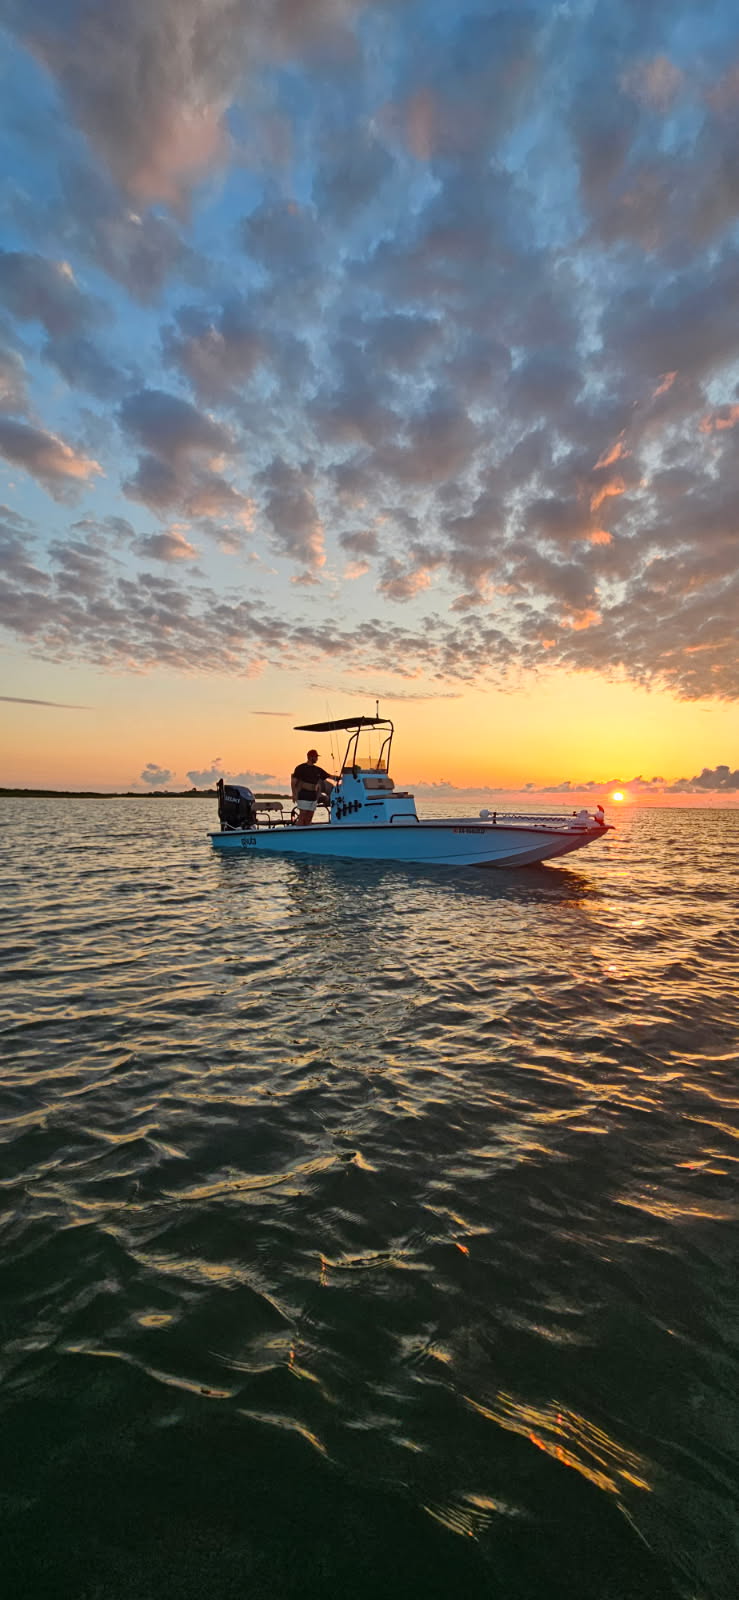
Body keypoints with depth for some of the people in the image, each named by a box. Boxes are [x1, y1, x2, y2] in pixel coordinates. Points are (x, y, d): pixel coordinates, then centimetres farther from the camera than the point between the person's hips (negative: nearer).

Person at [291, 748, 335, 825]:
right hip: (303, 795, -5)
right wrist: (294, 794, -12)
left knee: (310, 816, 5)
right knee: (302, 814, -8)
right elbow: (293, 781, -3)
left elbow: (329, 776, 14)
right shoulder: (300, 768, -2)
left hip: (313, 796, 5)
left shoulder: (317, 770, 13)